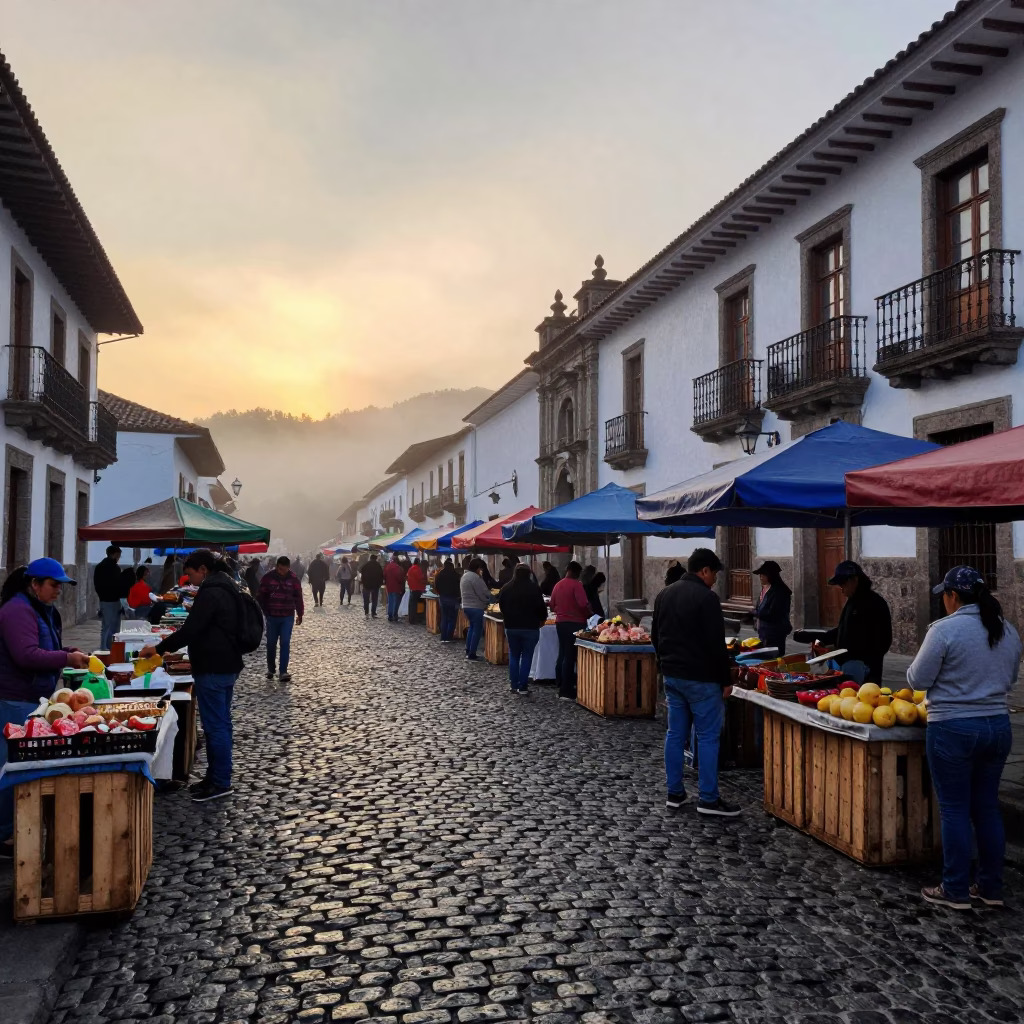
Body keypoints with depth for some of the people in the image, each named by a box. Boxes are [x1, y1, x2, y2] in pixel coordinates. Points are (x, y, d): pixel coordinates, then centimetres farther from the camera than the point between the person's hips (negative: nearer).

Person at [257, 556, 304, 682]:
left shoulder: (293, 579, -4)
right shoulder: (268, 578, -7)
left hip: (288, 617, 0)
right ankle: (270, 669, 26)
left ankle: (283, 672, -6)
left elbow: (298, 597, 3)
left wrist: (300, 614, 6)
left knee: (285, 644, -6)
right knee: (271, 644, 9)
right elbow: (261, 596, -1)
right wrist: (264, 612, -4)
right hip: (272, 617, 1)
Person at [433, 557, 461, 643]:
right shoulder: (455, 574, -10)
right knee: (452, 619, 1)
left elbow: (436, 586, 8)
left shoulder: (440, 574, 5)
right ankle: (449, 638, -2)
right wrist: (459, 595, 3)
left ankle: (443, 638, 7)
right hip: (453, 598, -5)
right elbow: (459, 586, -11)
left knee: (444, 618, 10)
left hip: (443, 598, 5)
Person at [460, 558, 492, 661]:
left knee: (472, 627, 23)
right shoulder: (475, 577, -19)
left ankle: (468, 651, 26)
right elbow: (484, 593, -18)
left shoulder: (464, 575, 13)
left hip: (466, 606, 10)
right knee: (477, 630, -2)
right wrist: (487, 602, 2)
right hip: (475, 607, -10)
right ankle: (471, 655, -2)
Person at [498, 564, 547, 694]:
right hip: (530, 627, -3)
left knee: (513, 655, 12)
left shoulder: (506, 588, 3)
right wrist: (543, 619, 13)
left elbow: (501, 606, 12)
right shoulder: (534, 588, -10)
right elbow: (541, 606, -7)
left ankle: (514, 685, 11)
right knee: (527, 656, 2)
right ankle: (523, 686, -1)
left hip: (511, 626, 3)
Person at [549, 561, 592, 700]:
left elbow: (552, 606, 16)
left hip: (560, 622, 7)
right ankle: (566, 692, -6)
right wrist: (589, 615, -4)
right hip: (575, 623, -7)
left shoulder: (558, 585, 11)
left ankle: (560, 685, 19)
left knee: (562, 654, 15)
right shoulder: (576, 584, -11)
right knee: (570, 656, -6)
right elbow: (583, 604, -21)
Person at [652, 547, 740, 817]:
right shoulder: (706, 597, -15)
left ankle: (674, 793, 17)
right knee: (708, 736, -1)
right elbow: (716, 644, -16)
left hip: (672, 675, 8)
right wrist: (725, 680, -9)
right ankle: (708, 799, 2)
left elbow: (656, 637, 18)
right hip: (700, 678, -8)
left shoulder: (664, 595, 11)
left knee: (675, 734, 12)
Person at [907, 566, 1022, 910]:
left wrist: (946, 674, 10)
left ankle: (956, 891, 12)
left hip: (953, 729, -6)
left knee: (954, 810, 3)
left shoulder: (944, 630, -16)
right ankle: (991, 888, 24)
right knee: (987, 808, 15)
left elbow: (918, 679, -11)